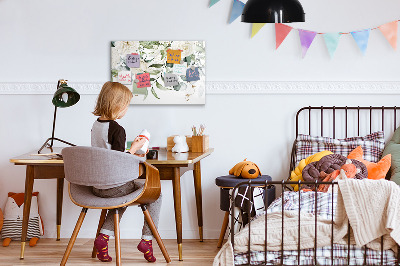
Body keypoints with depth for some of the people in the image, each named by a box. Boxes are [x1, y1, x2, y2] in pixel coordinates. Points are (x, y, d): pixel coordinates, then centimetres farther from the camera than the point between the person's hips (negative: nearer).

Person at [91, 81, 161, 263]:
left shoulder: (96, 125, 6)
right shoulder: (117, 130, -20)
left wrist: (130, 154, 19)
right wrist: (134, 148, -9)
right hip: (114, 186, -8)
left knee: (123, 195, 36)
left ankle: (104, 236, 19)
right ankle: (147, 240, 9)